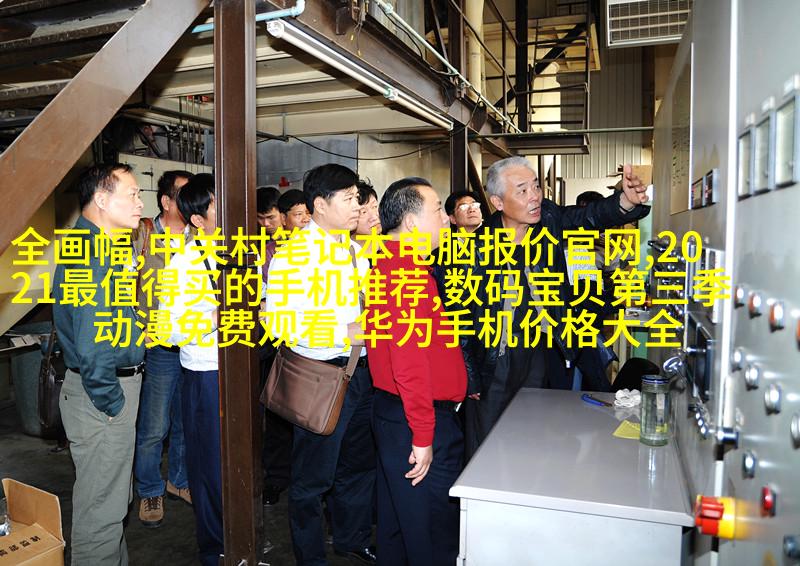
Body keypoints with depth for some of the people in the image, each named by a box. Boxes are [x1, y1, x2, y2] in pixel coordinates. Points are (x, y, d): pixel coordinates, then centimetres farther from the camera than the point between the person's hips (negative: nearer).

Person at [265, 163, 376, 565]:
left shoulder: (352, 248, 11)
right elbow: (279, 321, -23)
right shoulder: (294, 253, -15)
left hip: (360, 371, 8)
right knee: (314, 476, 9)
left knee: (359, 463, 22)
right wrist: (345, 333, -24)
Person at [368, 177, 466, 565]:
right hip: (421, 420, -10)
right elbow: (410, 362, -26)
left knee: (398, 521, 23)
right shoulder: (409, 270, -21)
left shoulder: (386, 264, 12)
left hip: (392, 412, 10)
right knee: (432, 534, 4)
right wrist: (423, 436, -20)